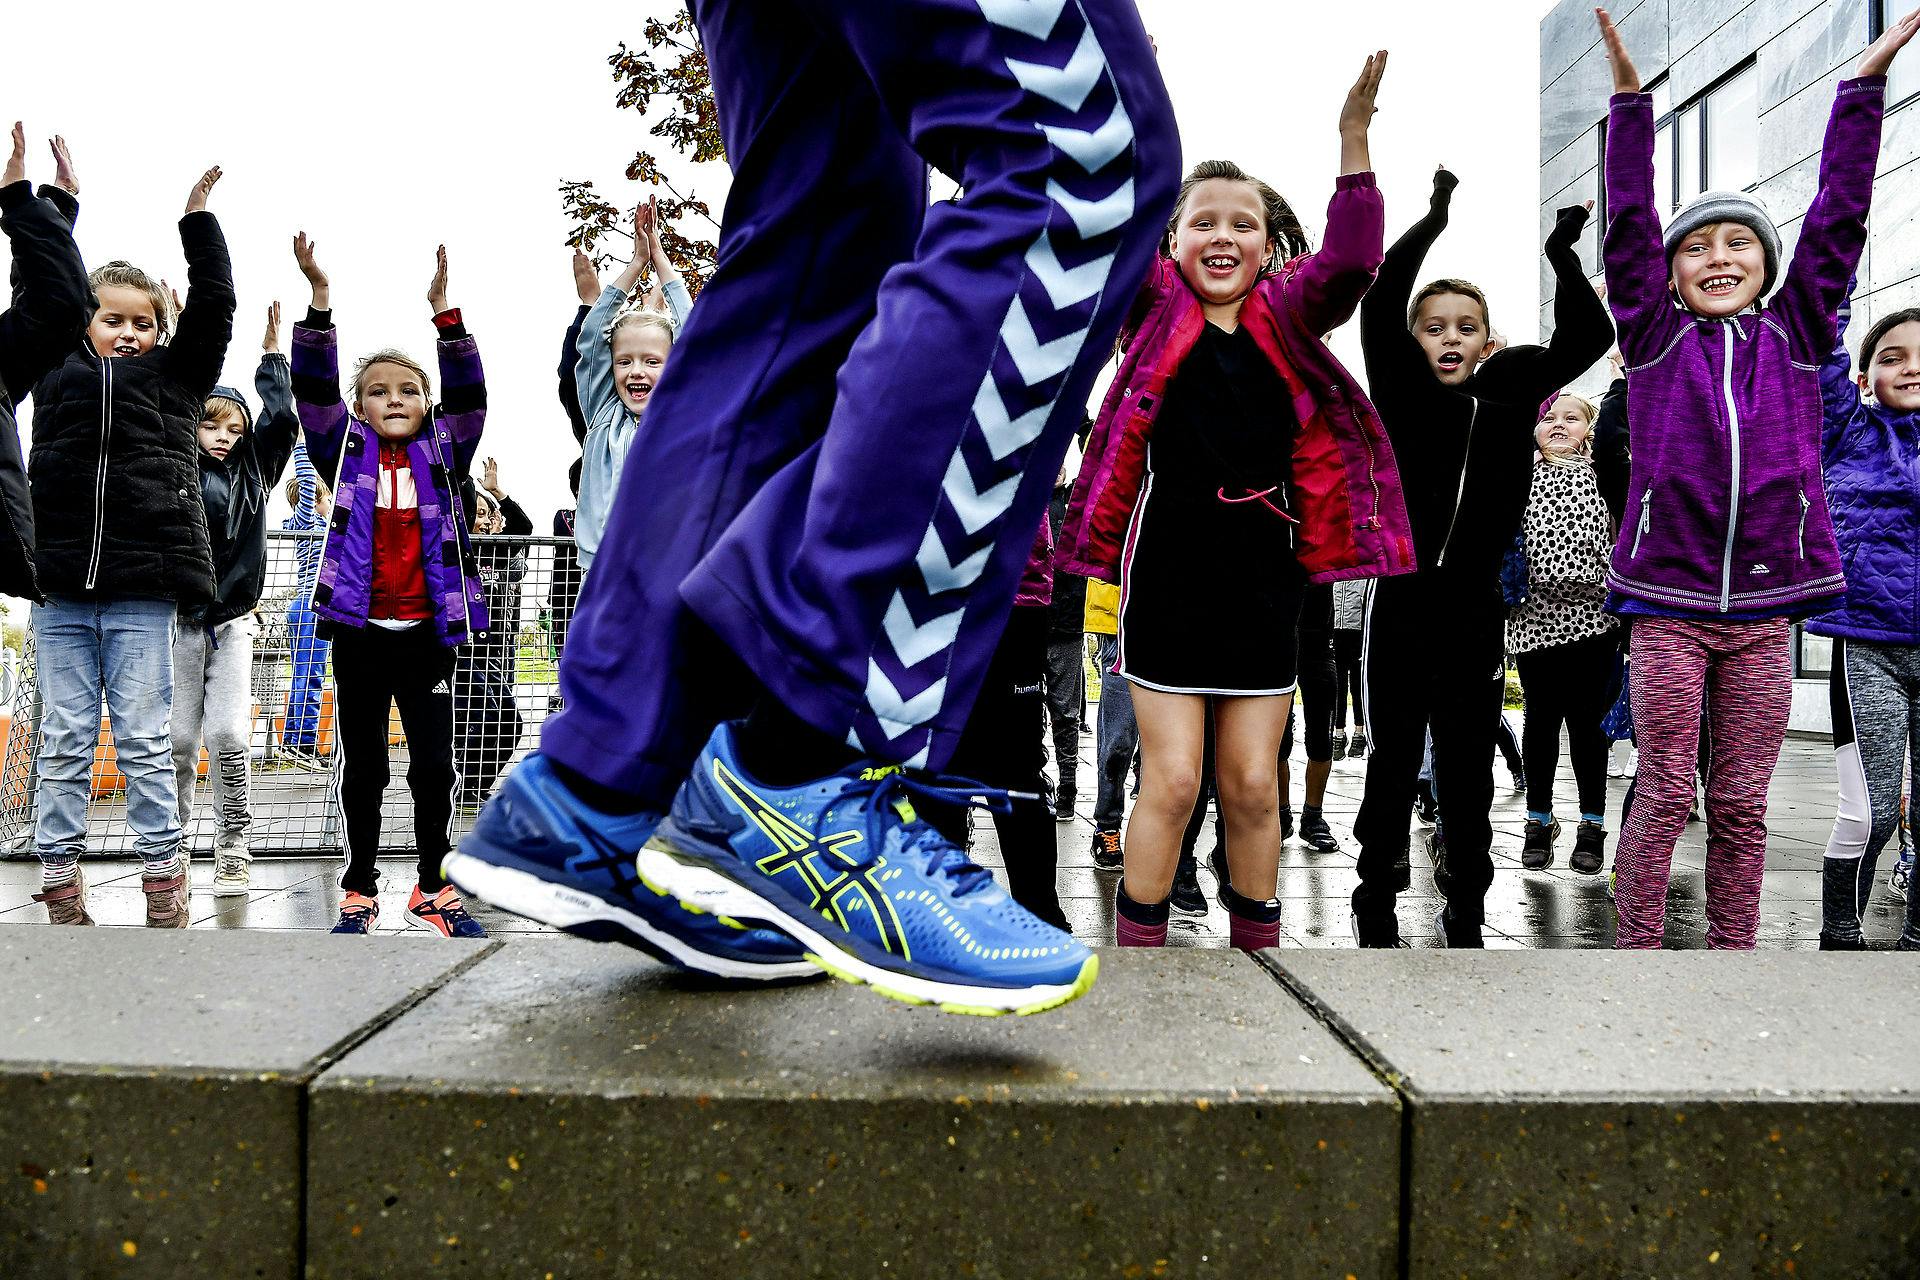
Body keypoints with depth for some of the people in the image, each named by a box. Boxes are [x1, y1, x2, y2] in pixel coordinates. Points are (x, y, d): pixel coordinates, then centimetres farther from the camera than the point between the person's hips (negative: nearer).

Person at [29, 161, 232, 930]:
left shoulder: (176, 377, 10)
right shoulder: (58, 369, 14)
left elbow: (213, 305, 6)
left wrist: (198, 219, 8)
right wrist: (59, 203, 19)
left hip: (142, 590, -2)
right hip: (59, 588, 2)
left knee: (143, 738, 2)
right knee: (63, 739, 6)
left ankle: (163, 877, 8)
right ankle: (60, 880, 12)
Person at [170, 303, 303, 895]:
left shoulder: (251, 472, 9)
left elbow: (281, 421, 0)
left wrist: (272, 353, 2)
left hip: (233, 620, 1)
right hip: (181, 617, -1)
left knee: (229, 736, -6)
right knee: (179, 738, 1)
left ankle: (233, 850, 2)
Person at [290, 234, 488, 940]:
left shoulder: (443, 452, 8)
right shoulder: (347, 451, 7)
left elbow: (469, 393, -5)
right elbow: (313, 389, -5)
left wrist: (443, 311, -16)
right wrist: (319, 296, -14)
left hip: (428, 630, 1)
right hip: (359, 630, 0)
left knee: (434, 761, 5)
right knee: (362, 764, 7)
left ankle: (433, 884, 17)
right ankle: (359, 889, 17)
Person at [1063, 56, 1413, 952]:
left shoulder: (1286, 315, 5)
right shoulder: (1158, 307, 3)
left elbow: (1349, 265, -12)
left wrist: (1353, 139, -19)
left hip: (1263, 576, 2)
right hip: (1166, 572, -2)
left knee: (1252, 786, 9)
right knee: (1171, 783, 0)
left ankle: (1257, 942, 26)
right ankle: (1138, 941, 15)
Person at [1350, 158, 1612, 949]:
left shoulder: (1508, 394, 7)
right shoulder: (1401, 396, 0)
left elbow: (1588, 337, 2)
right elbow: (1379, 306, -13)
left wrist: (1562, 255, -10)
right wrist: (1433, 220, -19)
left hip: (1477, 614, 2)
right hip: (1401, 608, -2)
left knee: (1468, 774, 10)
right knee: (1392, 766, 6)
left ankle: (1464, 913, 21)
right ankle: (1377, 908, 18)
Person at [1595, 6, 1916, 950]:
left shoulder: (1796, 334, 12)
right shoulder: (1655, 336, 7)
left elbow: (1837, 217, 10)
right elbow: (1627, 225, 1)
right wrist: (1629, 99, -3)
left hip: (1762, 606, 2)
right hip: (1666, 601, -2)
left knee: (1742, 804, 7)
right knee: (1663, 793, 0)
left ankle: (1732, 954, 15)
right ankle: (1635, 949, 8)